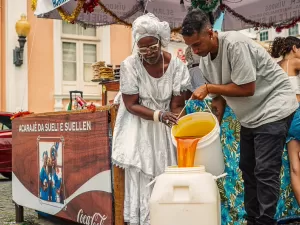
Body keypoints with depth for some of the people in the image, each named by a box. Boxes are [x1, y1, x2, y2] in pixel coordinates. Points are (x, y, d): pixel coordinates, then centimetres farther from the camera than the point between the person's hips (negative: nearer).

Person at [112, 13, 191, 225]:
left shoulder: (176, 65, -14)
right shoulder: (130, 65, -19)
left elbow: (177, 106, -11)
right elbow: (131, 105, -16)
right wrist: (158, 115, -29)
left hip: (166, 126, 2)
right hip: (139, 125, -1)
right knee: (140, 172, -8)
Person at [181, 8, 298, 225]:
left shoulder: (235, 44, -26)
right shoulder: (205, 60, 0)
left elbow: (247, 89, -26)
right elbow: (220, 94, 8)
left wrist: (208, 88, -21)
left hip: (274, 108, -9)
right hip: (251, 115, 9)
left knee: (265, 171, -12)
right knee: (247, 167, 10)